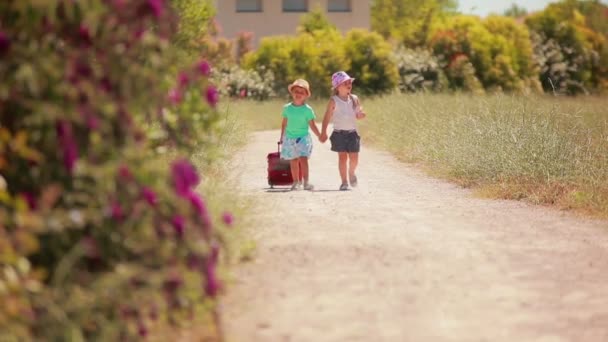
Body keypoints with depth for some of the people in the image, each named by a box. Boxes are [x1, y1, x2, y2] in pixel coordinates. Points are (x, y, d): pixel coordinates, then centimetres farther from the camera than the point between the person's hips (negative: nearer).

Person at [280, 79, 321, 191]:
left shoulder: (307, 109, -4)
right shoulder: (287, 108, 3)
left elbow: (312, 125, -2)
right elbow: (284, 123, 12)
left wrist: (319, 136, -8)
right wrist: (282, 137, 15)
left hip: (303, 138, -3)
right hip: (289, 138, 3)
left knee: (303, 159, -15)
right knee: (293, 162, 7)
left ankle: (306, 182, -11)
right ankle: (296, 182, 17)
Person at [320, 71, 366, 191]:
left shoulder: (354, 99, 4)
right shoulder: (334, 101, -5)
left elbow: (357, 115, 11)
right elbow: (327, 117, -4)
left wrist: (360, 115, -13)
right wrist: (323, 132, -9)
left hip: (352, 132, 3)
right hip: (339, 133, -2)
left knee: (354, 157, -1)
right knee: (342, 157, -2)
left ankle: (352, 173, 30)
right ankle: (344, 182, 8)